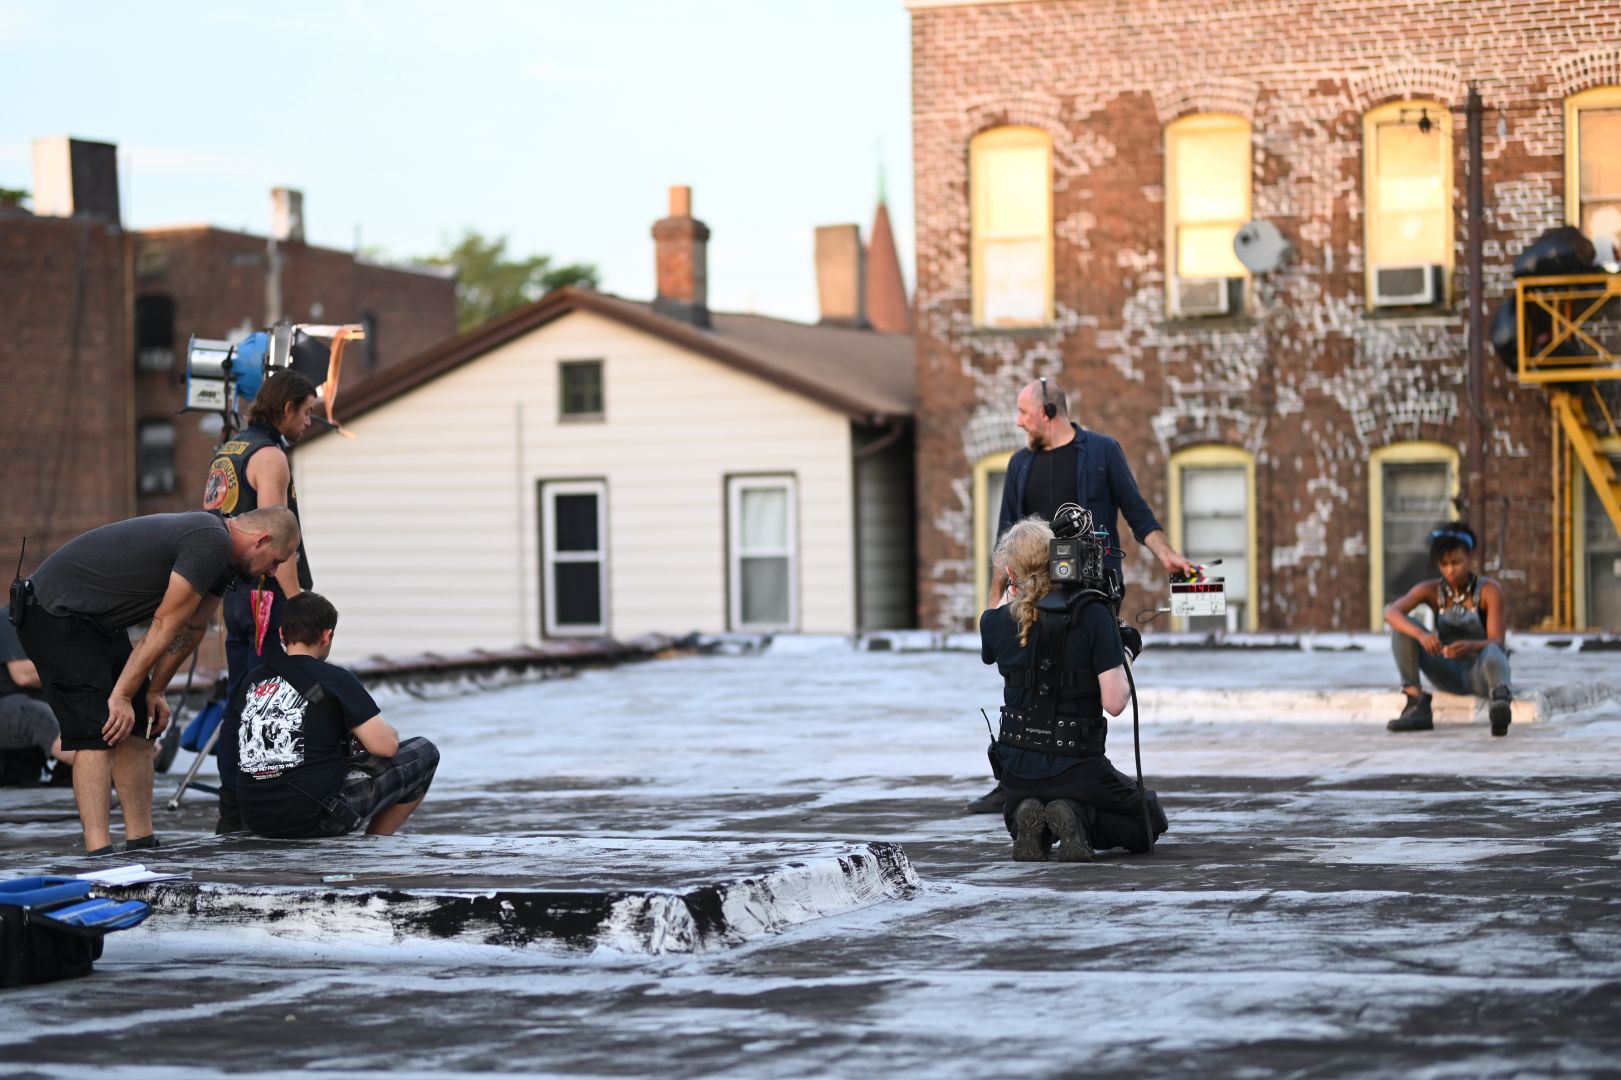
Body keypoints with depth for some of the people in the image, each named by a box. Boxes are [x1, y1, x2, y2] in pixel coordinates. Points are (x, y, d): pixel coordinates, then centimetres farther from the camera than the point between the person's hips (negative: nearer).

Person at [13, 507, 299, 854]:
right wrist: (121, 696, -16)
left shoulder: (220, 551, 9)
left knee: (138, 729, 8)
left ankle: (141, 846, 10)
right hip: (56, 614, -11)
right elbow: (164, 627, -20)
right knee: (98, 735, -16)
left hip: (96, 622, 11)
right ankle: (99, 854, -19)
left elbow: (190, 629, 16)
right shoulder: (211, 543, -24)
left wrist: (155, 691, 16)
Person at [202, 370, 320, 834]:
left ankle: (232, 808, 12)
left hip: (234, 592, 9)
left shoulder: (227, 452, 18)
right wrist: (298, 600, -20)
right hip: (268, 593, -9)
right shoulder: (270, 456, -11)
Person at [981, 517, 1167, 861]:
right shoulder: (1092, 614, -14)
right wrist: (1122, 665, 3)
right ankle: (1077, 818, -9)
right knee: (1149, 823, 20)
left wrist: (1009, 597, 14)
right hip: (1076, 770, -3)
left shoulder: (998, 622, -4)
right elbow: (1114, 701, -17)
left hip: (1017, 769, 4)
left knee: (1017, 817, 36)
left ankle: (1028, 820, -1)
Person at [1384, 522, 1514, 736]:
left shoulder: (1489, 590, -10)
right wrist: (1420, 634, -40)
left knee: (1492, 655, -40)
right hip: (1449, 674, 4)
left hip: (1478, 672, -4)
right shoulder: (1431, 590, -3)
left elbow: (1496, 641, -19)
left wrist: (1471, 646, -42)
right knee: (1403, 626, -16)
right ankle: (1417, 706, -22)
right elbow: (1390, 613, -20)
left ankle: (1500, 700, -75)